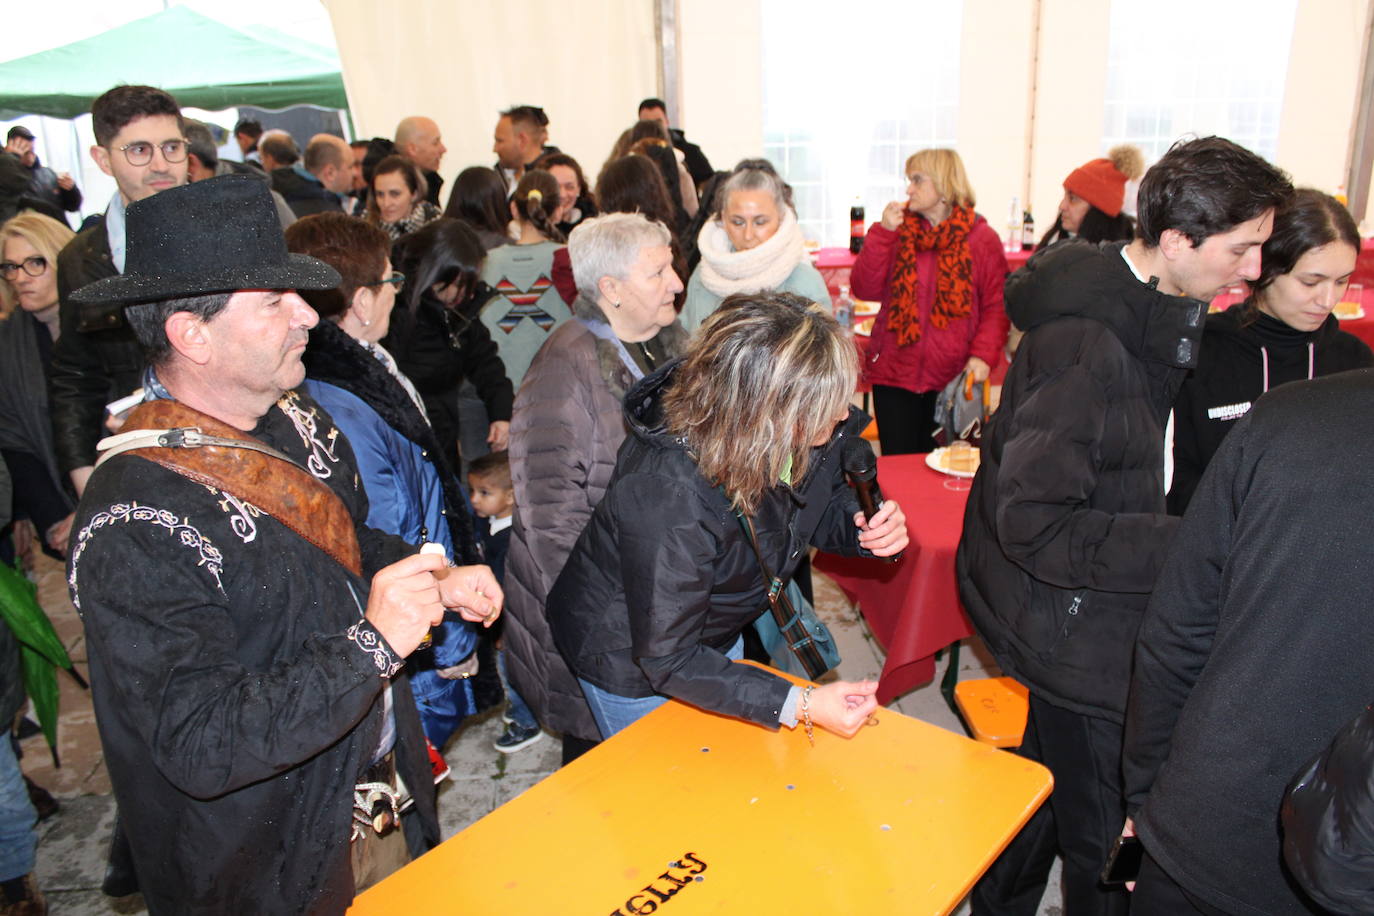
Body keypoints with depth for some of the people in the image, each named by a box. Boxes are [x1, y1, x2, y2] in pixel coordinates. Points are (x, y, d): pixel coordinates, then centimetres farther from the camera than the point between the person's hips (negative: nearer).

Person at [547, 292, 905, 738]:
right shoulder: (667, 500, -43)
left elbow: (821, 508, 1)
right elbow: (667, 660, -32)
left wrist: (863, 526, -22)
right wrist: (800, 705, -36)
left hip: (717, 638, 7)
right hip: (632, 660, -6)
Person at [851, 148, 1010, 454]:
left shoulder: (982, 238, 1)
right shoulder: (899, 232, 8)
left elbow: (997, 305, -1)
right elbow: (864, 289, -3)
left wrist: (983, 354, -15)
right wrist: (882, 233, -11)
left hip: (953, 379, -1)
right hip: (894, 373, 2)